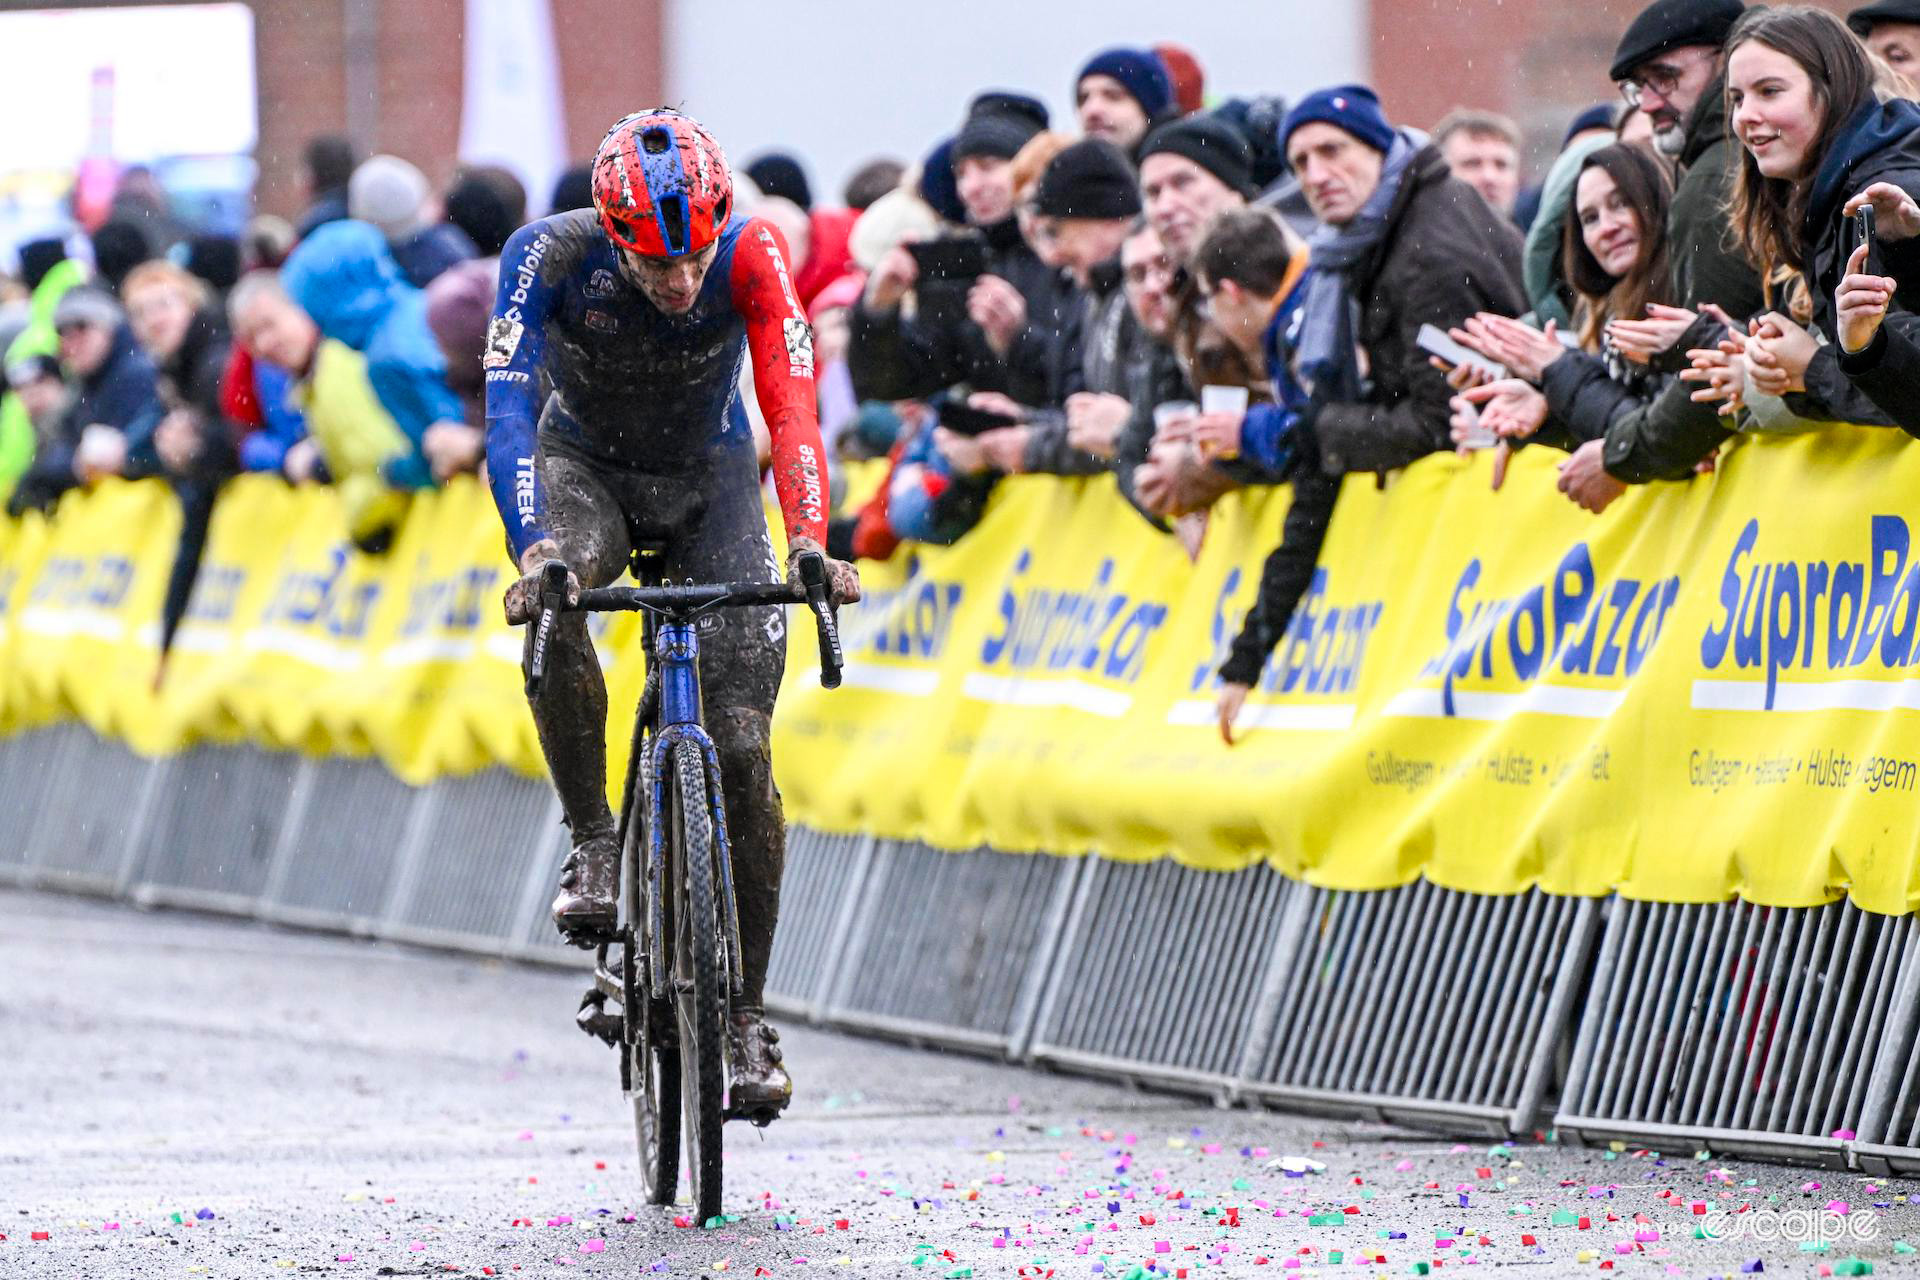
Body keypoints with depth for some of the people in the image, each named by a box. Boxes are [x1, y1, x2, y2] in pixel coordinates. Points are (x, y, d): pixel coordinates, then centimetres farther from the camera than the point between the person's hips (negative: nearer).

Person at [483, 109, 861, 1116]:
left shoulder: (750, 257, -28)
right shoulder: (551, 255, -29)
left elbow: (790, 401, -38)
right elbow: (508, 406, -37)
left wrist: (808, 539, -53)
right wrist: (533, 550, -53)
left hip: (710, 476, 1)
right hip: (586, 466, 0)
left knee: (744, 748, -11)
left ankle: (746, 1014, 1)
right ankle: (592, 840, -19)